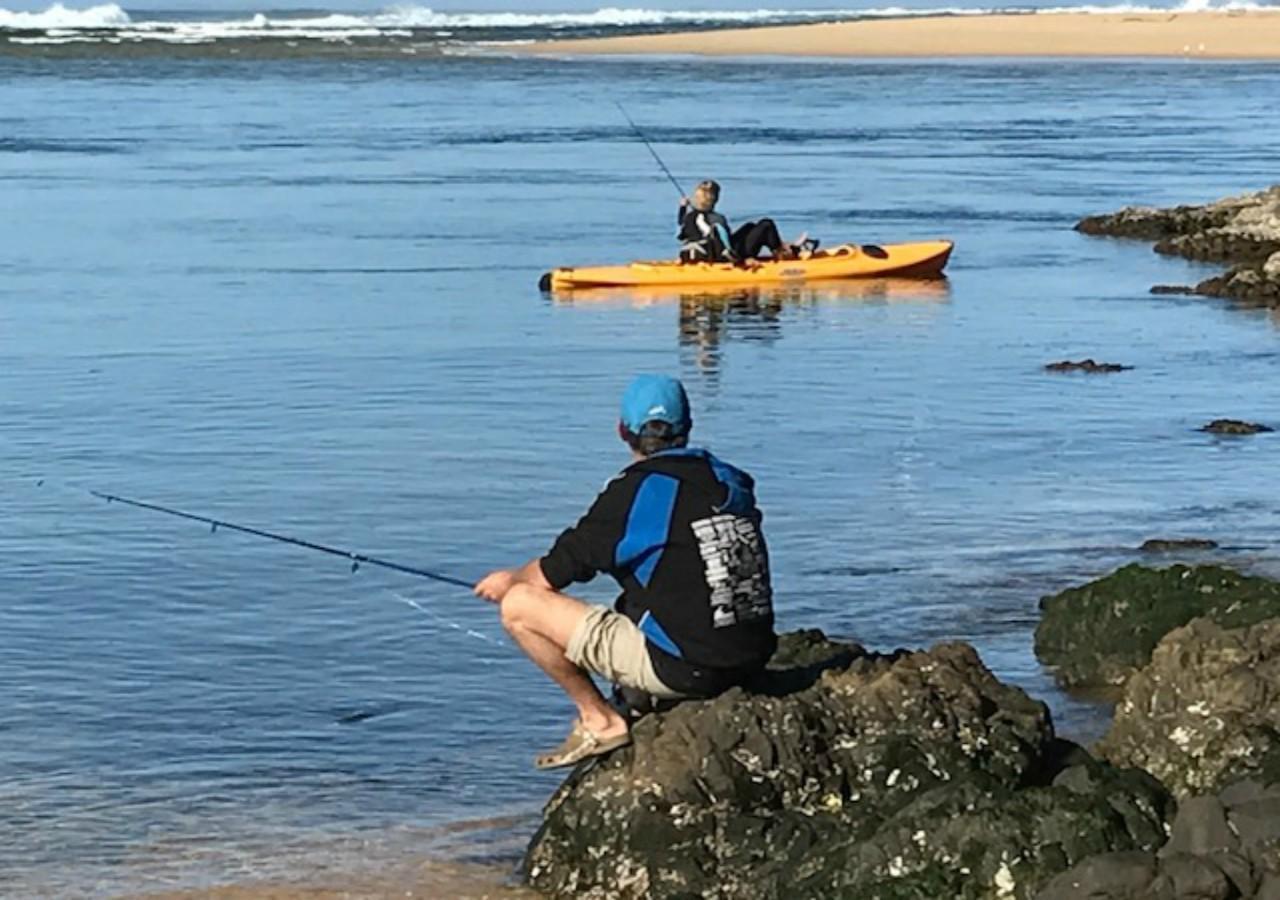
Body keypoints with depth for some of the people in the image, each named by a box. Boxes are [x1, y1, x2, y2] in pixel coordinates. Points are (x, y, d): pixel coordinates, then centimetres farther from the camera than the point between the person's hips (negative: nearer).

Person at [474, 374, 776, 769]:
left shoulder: (635, 491, -11)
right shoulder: (731, 482, 9)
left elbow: (550, 575, -3)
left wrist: (509, 581, 21)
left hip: (681, 669, -7)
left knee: (519, 606, -2)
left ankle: (599, 720, 3)